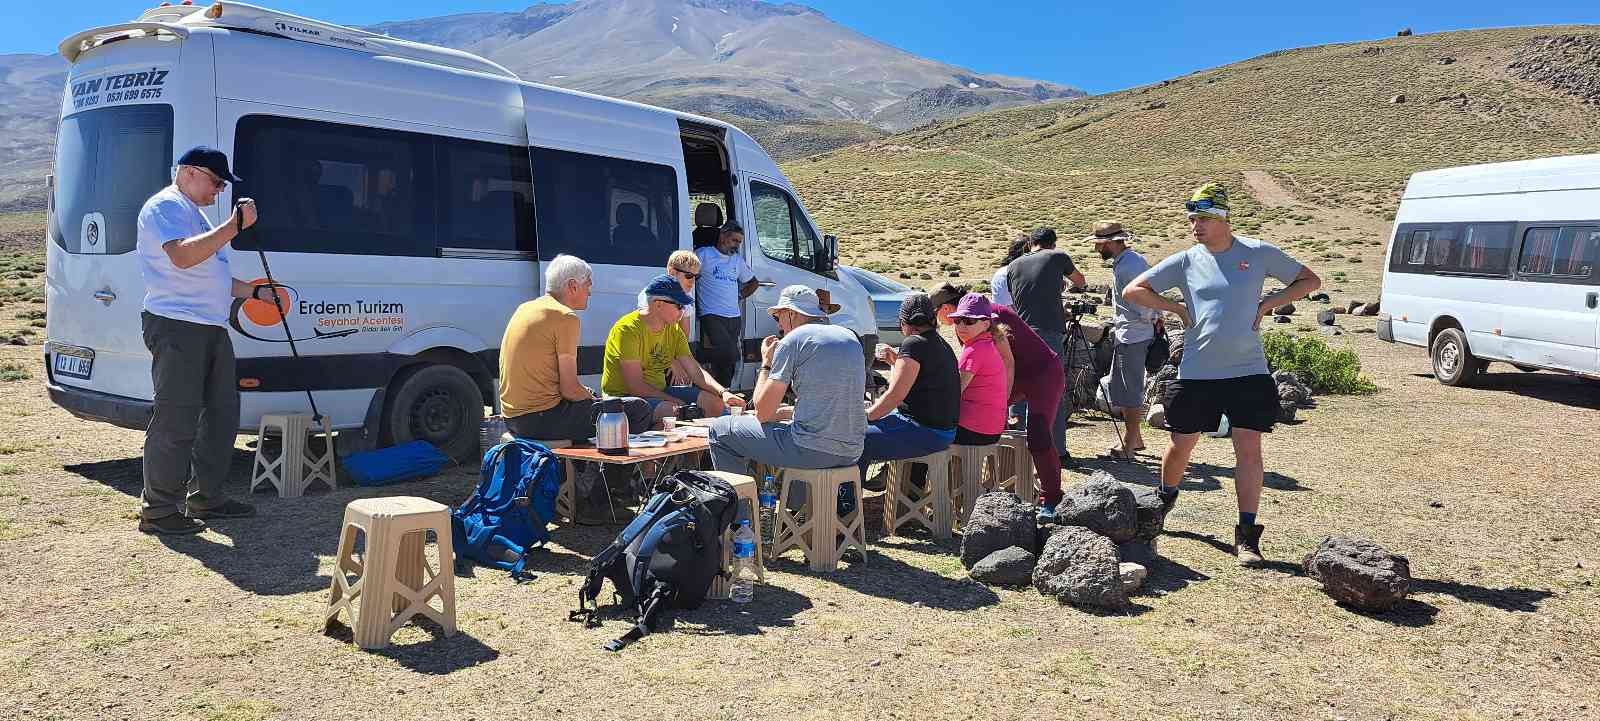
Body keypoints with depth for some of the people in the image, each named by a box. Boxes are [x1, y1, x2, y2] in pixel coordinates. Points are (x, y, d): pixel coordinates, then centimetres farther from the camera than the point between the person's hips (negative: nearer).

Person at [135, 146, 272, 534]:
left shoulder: (192, 212, 25)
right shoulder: (166, 206, -7)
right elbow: (183, 256, -26)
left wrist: (255, 292, 25)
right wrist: (236, 224, -25)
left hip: (210, 328, 11)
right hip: (176, 326, -11)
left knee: (222, 413, 14)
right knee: (176, 421, -9)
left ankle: (206, 498, 23)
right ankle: (159, 510, -2)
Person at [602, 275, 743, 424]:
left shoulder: (674, 331, 5)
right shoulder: (628, 329, -19)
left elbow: (696, 371, 1)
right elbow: (635, 385, -23)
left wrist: (723, 393, -16)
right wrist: (677, 402, -21)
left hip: (659, 391, 8)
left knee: (714, 403, -3)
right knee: (674, 412, -34)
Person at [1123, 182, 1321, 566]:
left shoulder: (1258, 253, 1)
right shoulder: (1185, 261, 3)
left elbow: (1310, 280, 11)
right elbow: (1133, 291, 5)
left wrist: (1267, 304, -1)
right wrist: (1178, 307, -2)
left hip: (1248, 372, -1)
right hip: (1196, 373, 1)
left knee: (1248, 449, -5)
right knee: (1181, 445, 11)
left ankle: (1247, 535, 1)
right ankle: (1164, 500, 39)